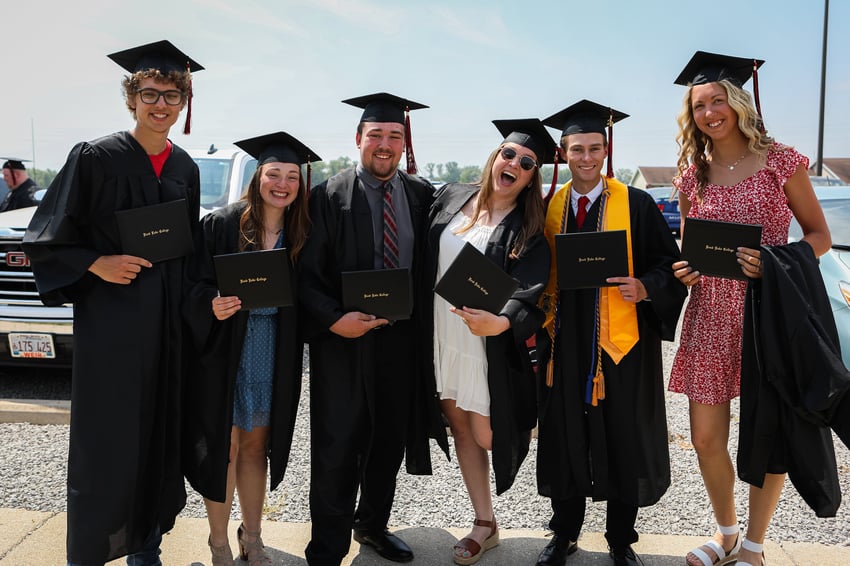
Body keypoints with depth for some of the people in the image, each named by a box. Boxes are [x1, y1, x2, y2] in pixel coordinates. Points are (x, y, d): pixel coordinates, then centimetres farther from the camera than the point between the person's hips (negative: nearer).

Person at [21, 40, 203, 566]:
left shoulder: (185, 168, 10)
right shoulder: (95, 158, -5)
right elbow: (47, 236, -3)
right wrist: (96, 264, -17)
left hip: (168, 324, 5)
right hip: (109, 320, -5)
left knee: (160, 436, 11)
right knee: (104, 443, 0)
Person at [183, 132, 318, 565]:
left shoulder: (299, 234, 5)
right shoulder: (221, 224, -7)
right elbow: (196, 285, -9)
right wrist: (213, 305, -27)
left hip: (273, 355, 3)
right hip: (226, 350, -3)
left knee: (256, 445, 14)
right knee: (224, 446, 5)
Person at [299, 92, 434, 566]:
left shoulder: (423, 196, 5)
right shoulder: (329, 196, -5)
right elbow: (307, 273, -8)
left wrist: (420, 320, -5)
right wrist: (334, 318, -21)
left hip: (401, 338, 4)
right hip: (342, 338, -3)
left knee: (390, 441, 16)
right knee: (337, 448, 4)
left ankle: (374, 524, 38)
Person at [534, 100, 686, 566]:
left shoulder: (636, 204, -3)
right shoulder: (549, 207, 6)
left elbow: (668, 262, -3)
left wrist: (644, 288, -21)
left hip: (621, 343, -2)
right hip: (564, 343, 3)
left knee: (623, 441, 8)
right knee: (565, 440, 11)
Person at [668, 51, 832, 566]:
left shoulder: (781, 161, -2)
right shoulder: (692, 175, 6)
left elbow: (819, 235, 1)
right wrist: (684, 269, -6)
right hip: (711, 316, 3)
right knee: (706, 439, 5)